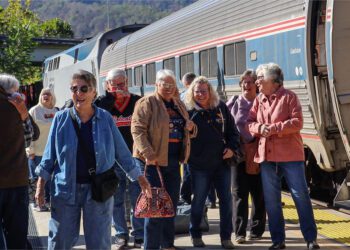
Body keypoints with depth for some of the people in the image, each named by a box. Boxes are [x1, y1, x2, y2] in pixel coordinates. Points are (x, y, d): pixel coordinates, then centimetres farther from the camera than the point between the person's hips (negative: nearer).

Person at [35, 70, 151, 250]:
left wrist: (140, 178, 9)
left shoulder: (105, 118, 0)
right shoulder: (61, 118, 0)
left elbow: (121, 152, 7)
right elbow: (49, 155, 5)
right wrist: (40, 186, 2)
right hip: (66, 188, 0)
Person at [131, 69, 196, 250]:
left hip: (173, 160, 7)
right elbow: (137, 130, -18)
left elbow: (187, 131, 26)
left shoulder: (179, 105, 15)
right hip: (153, 160, -7)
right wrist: (149, 154, -27)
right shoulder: (147, 103, -8)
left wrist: (190, 128, 2)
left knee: (171, 203, 14)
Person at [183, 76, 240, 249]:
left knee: (226, 200, 4)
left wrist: (232, 148, -3)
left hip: (222, 162, 3)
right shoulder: (188, 110, -4)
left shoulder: (221, 107, 4)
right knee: (198, 201, 8)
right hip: (199, 164, -2)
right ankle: (195, 235, 24)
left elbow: (232, 130, 10)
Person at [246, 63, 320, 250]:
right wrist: (260, 128, -12)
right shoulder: (258, 100, 12)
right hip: (267, 155, 5)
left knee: (300, 195, -3)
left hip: (290, 154, -5)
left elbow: (297, 122, -12)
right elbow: (249, 123, 10)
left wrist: (273, 128, -17)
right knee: (271, 200, 7)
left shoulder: (289, 96, -4)